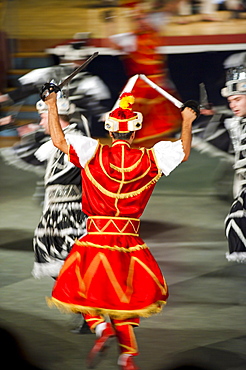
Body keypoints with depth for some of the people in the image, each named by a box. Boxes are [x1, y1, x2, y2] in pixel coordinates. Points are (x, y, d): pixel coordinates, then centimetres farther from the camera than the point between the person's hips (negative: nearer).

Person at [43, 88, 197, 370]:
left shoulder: (95, 153, -9)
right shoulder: (149, 158, -3)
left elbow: (59, 141, -4)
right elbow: (184, 152, 12)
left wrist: (52, 107, 6)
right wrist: (187, 123, 26)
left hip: (96, 238, -2)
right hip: (129, 239, 2)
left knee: (80, 291, 12)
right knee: (123, 295, 15)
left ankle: (101, 328, -13)